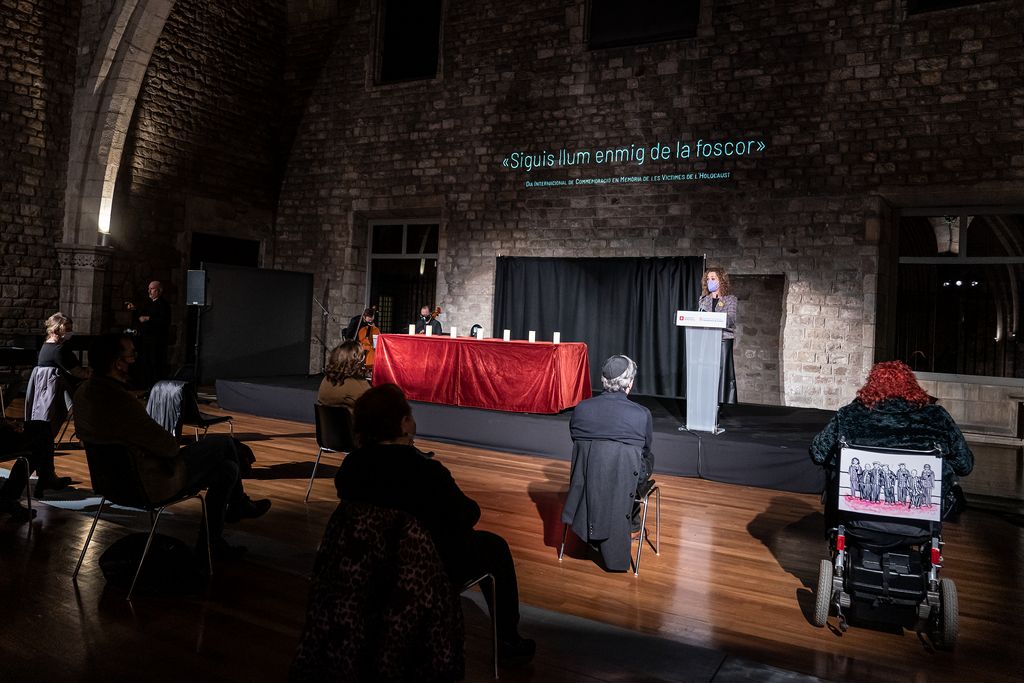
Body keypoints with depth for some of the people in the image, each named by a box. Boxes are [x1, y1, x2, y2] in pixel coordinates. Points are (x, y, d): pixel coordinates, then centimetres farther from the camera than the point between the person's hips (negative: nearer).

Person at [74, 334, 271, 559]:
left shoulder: (85, 390, -1)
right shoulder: (121, 401, -33)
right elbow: (168, 446, -23)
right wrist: (175, 446, -3)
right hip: (149, 484, -10)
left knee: (226, 468, 17)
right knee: (224, 444, 2)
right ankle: (239, 504, 26)